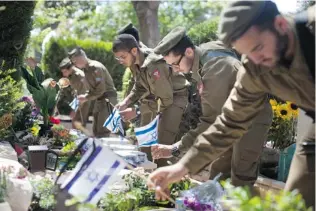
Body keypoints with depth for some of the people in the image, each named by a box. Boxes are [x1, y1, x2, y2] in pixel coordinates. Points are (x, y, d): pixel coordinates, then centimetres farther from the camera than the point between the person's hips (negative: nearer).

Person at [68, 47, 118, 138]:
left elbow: (101, 89, -21)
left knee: (103, 131, -12)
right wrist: (85, 96, 1)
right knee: (96, 130, 13)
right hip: (99, 99, 10)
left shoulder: (95, 67, -18)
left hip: (107, 98, -10)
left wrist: (86, 98, -14)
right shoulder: (86, 69, 10)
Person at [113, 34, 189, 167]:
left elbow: (166, 99, -30)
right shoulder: (136, 63, -8)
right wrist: (125, 102, -13)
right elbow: (139, 87, 6)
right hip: (159, 97, 9)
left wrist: (136, 111, -30)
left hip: (175, 96, -9)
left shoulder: (153, 66, -34)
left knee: (162, 141, -17)